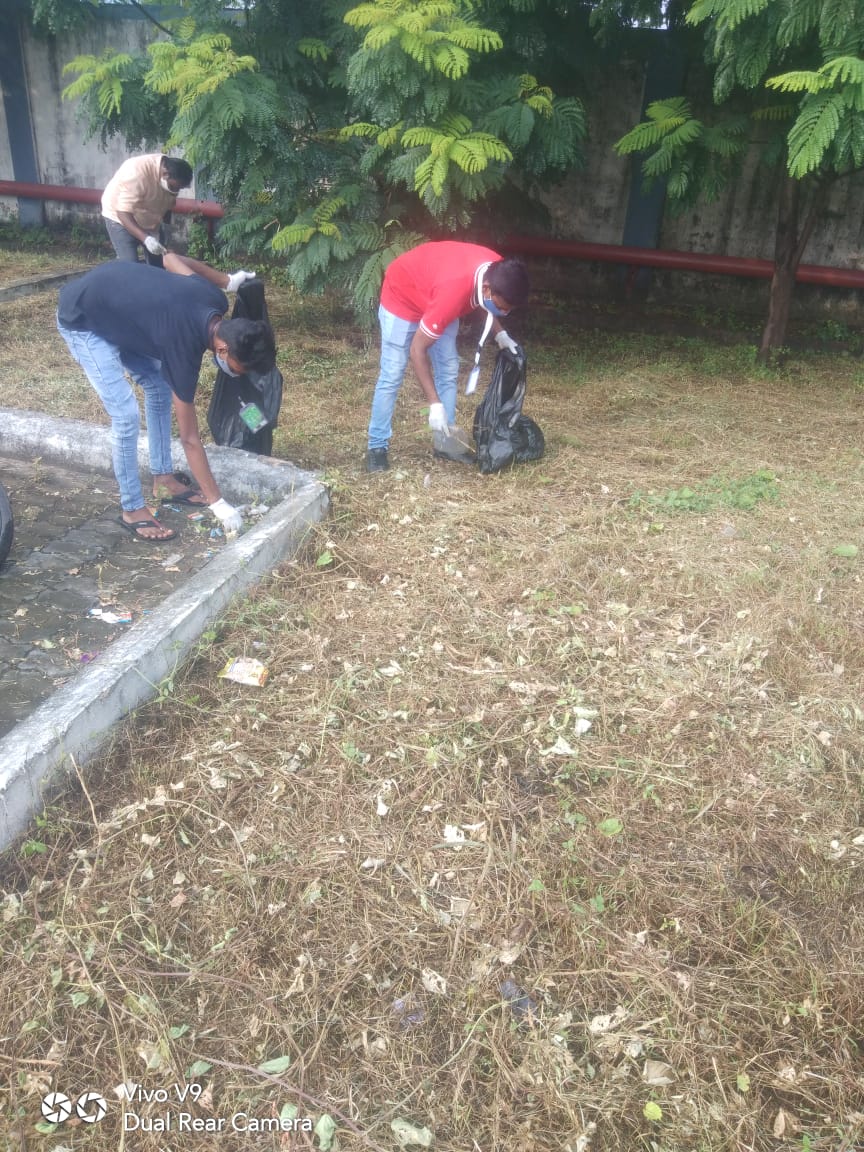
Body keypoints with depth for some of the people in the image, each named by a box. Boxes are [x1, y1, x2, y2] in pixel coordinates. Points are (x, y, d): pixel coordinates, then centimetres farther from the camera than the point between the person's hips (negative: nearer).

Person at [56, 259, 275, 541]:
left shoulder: (214, 300, -14)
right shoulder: (183, 347, -32)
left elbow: (172, 258, 8)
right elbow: (189, 439, -24)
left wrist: (228, 279, 20)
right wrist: (218, 503, -19)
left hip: (115, 305, 9)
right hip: (81, 321, -9)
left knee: (159, 387, 10)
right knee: (126, 414, -13)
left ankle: (164, 480, 22)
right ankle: (132, 510, 2)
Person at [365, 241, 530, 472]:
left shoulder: (497, 272, -23)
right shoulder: (453, 291, -43)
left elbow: (481, 303, 4)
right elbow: (417, 350, -34)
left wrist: (500, 334, -9)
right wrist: (435, 404, -35)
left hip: (434, 297, 7)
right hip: (402, 294, -7)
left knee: (448, 371, 4)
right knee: (392, 375, -8)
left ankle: (445, 442, 13)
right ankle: (377, 446, 2)